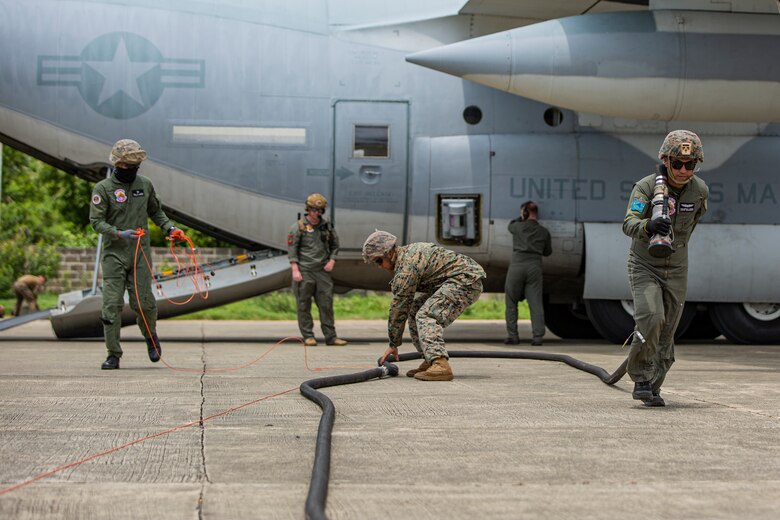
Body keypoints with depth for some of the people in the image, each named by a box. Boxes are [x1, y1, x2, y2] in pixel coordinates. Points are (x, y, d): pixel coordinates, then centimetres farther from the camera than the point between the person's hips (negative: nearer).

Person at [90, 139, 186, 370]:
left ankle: (150, 336, 28)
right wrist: (119, 234, -21)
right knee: (112, 304, -6)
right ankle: (113, 354, 2)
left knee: (144, 303, -3)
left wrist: (170, 228, 7)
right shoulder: (103, 189, -3)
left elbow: (156, 211, 23)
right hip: (114, 254, -2)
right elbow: (96, 221, -8)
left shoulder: (145, 185, 9)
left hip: (140, 253, 2)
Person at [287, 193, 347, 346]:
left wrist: (332, 261, 3)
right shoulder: (298, 227, -3)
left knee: (326, 304, 2)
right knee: (304, 305, 0)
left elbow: (335, 245, 20)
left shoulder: (327, 226, 10)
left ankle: (331, 336, 5)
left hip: (322, 271, 4)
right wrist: (295, 270, -13)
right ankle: (308, 336, 6)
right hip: (304, 271, -4)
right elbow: (291, 249, -5)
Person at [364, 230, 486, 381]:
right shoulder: (408, 251, 15)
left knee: (426, 316, -23)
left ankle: (440, 365, -37)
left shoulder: (406, 267, -17)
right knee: (415, 311, 13)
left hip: (466, 280, -11)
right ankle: (431, 360, 12)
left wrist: (393, 344, -4)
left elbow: (399, 307, -12)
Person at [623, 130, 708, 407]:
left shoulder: (700, 190, -7)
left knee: (666, 334, 5)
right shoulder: (646, 187, -20)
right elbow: (629, 224, -33)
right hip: (644, 267, -4)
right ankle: (641, 379, -8)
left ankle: (652, 388, 21)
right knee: (651, 319, -25)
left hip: (676, 270, 4)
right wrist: (649, 226, -54)